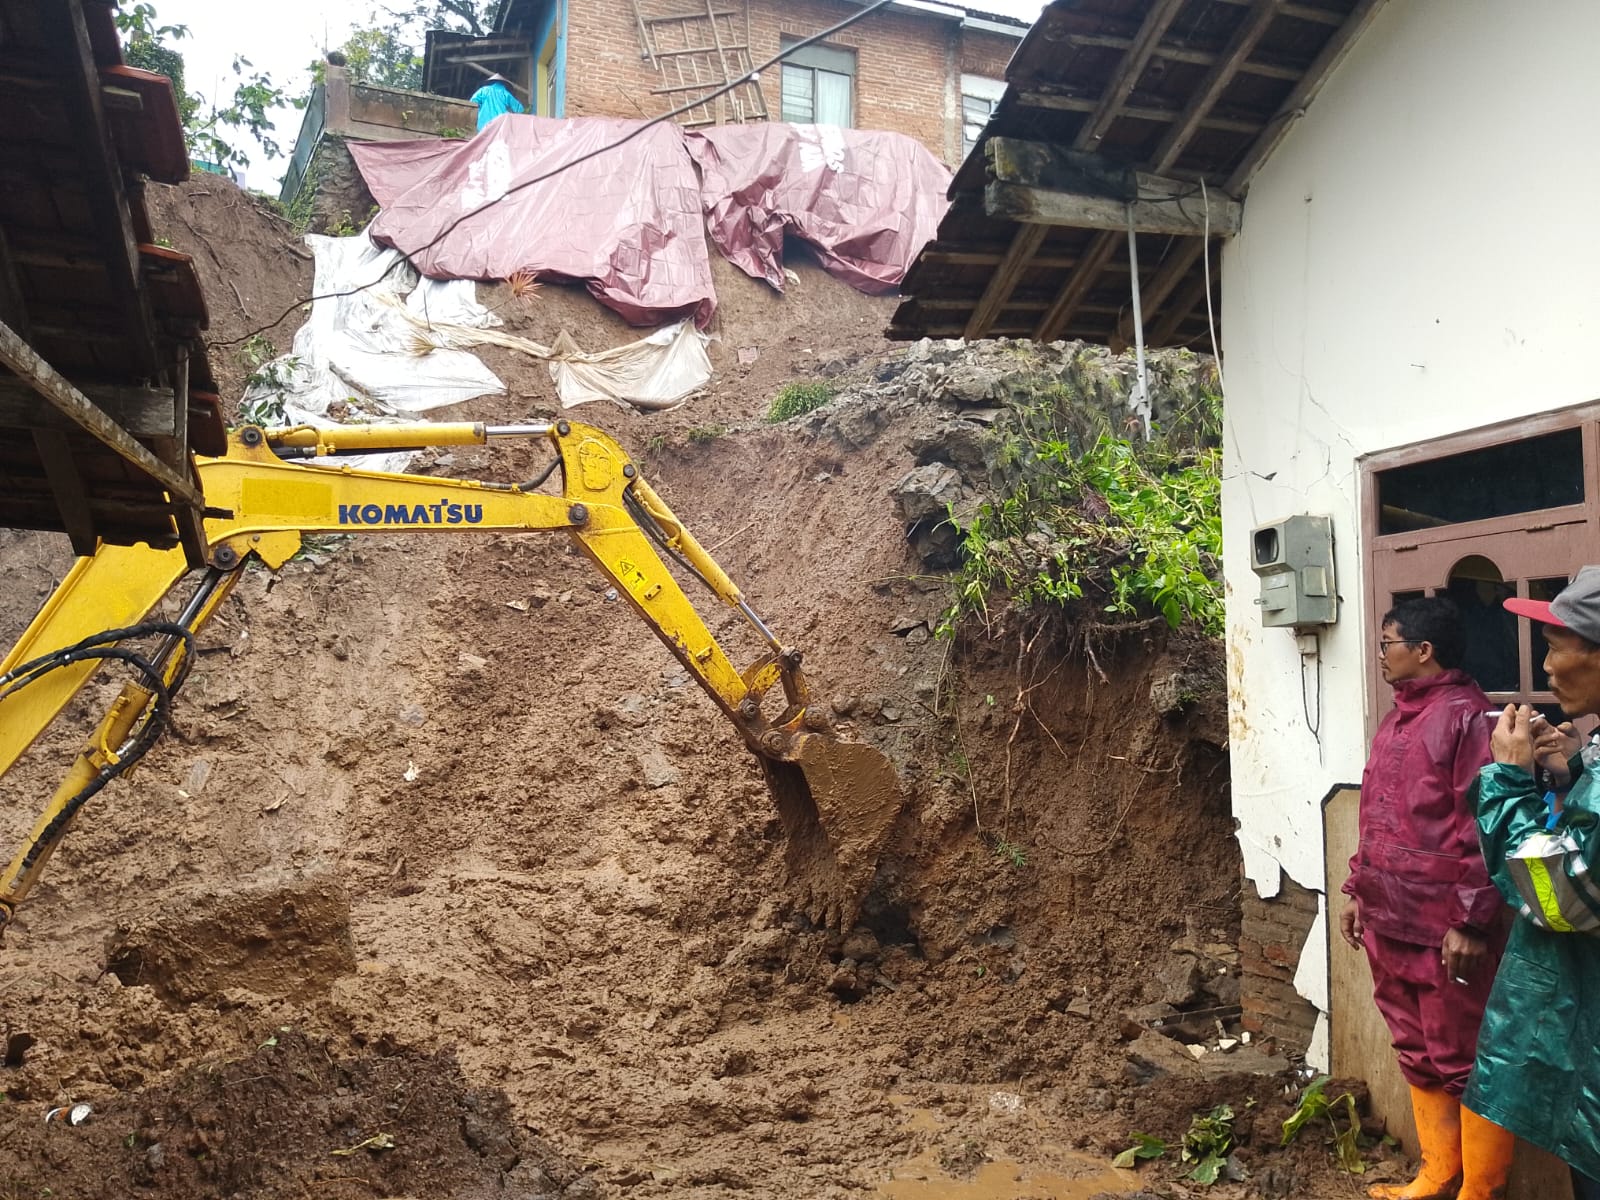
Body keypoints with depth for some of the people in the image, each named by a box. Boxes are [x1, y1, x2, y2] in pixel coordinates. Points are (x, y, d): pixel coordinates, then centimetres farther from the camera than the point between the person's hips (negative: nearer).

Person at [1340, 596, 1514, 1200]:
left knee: (1463, 1064, 4)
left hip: (1445, 931, -9)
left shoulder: (1467, 716, -13)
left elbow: (1483, 827, -18)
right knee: (1418, 1056, 19)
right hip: (1388, 924, 9)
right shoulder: (1395, 721, 14)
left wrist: (1471, 923, -19)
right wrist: (1358, 892, 19)